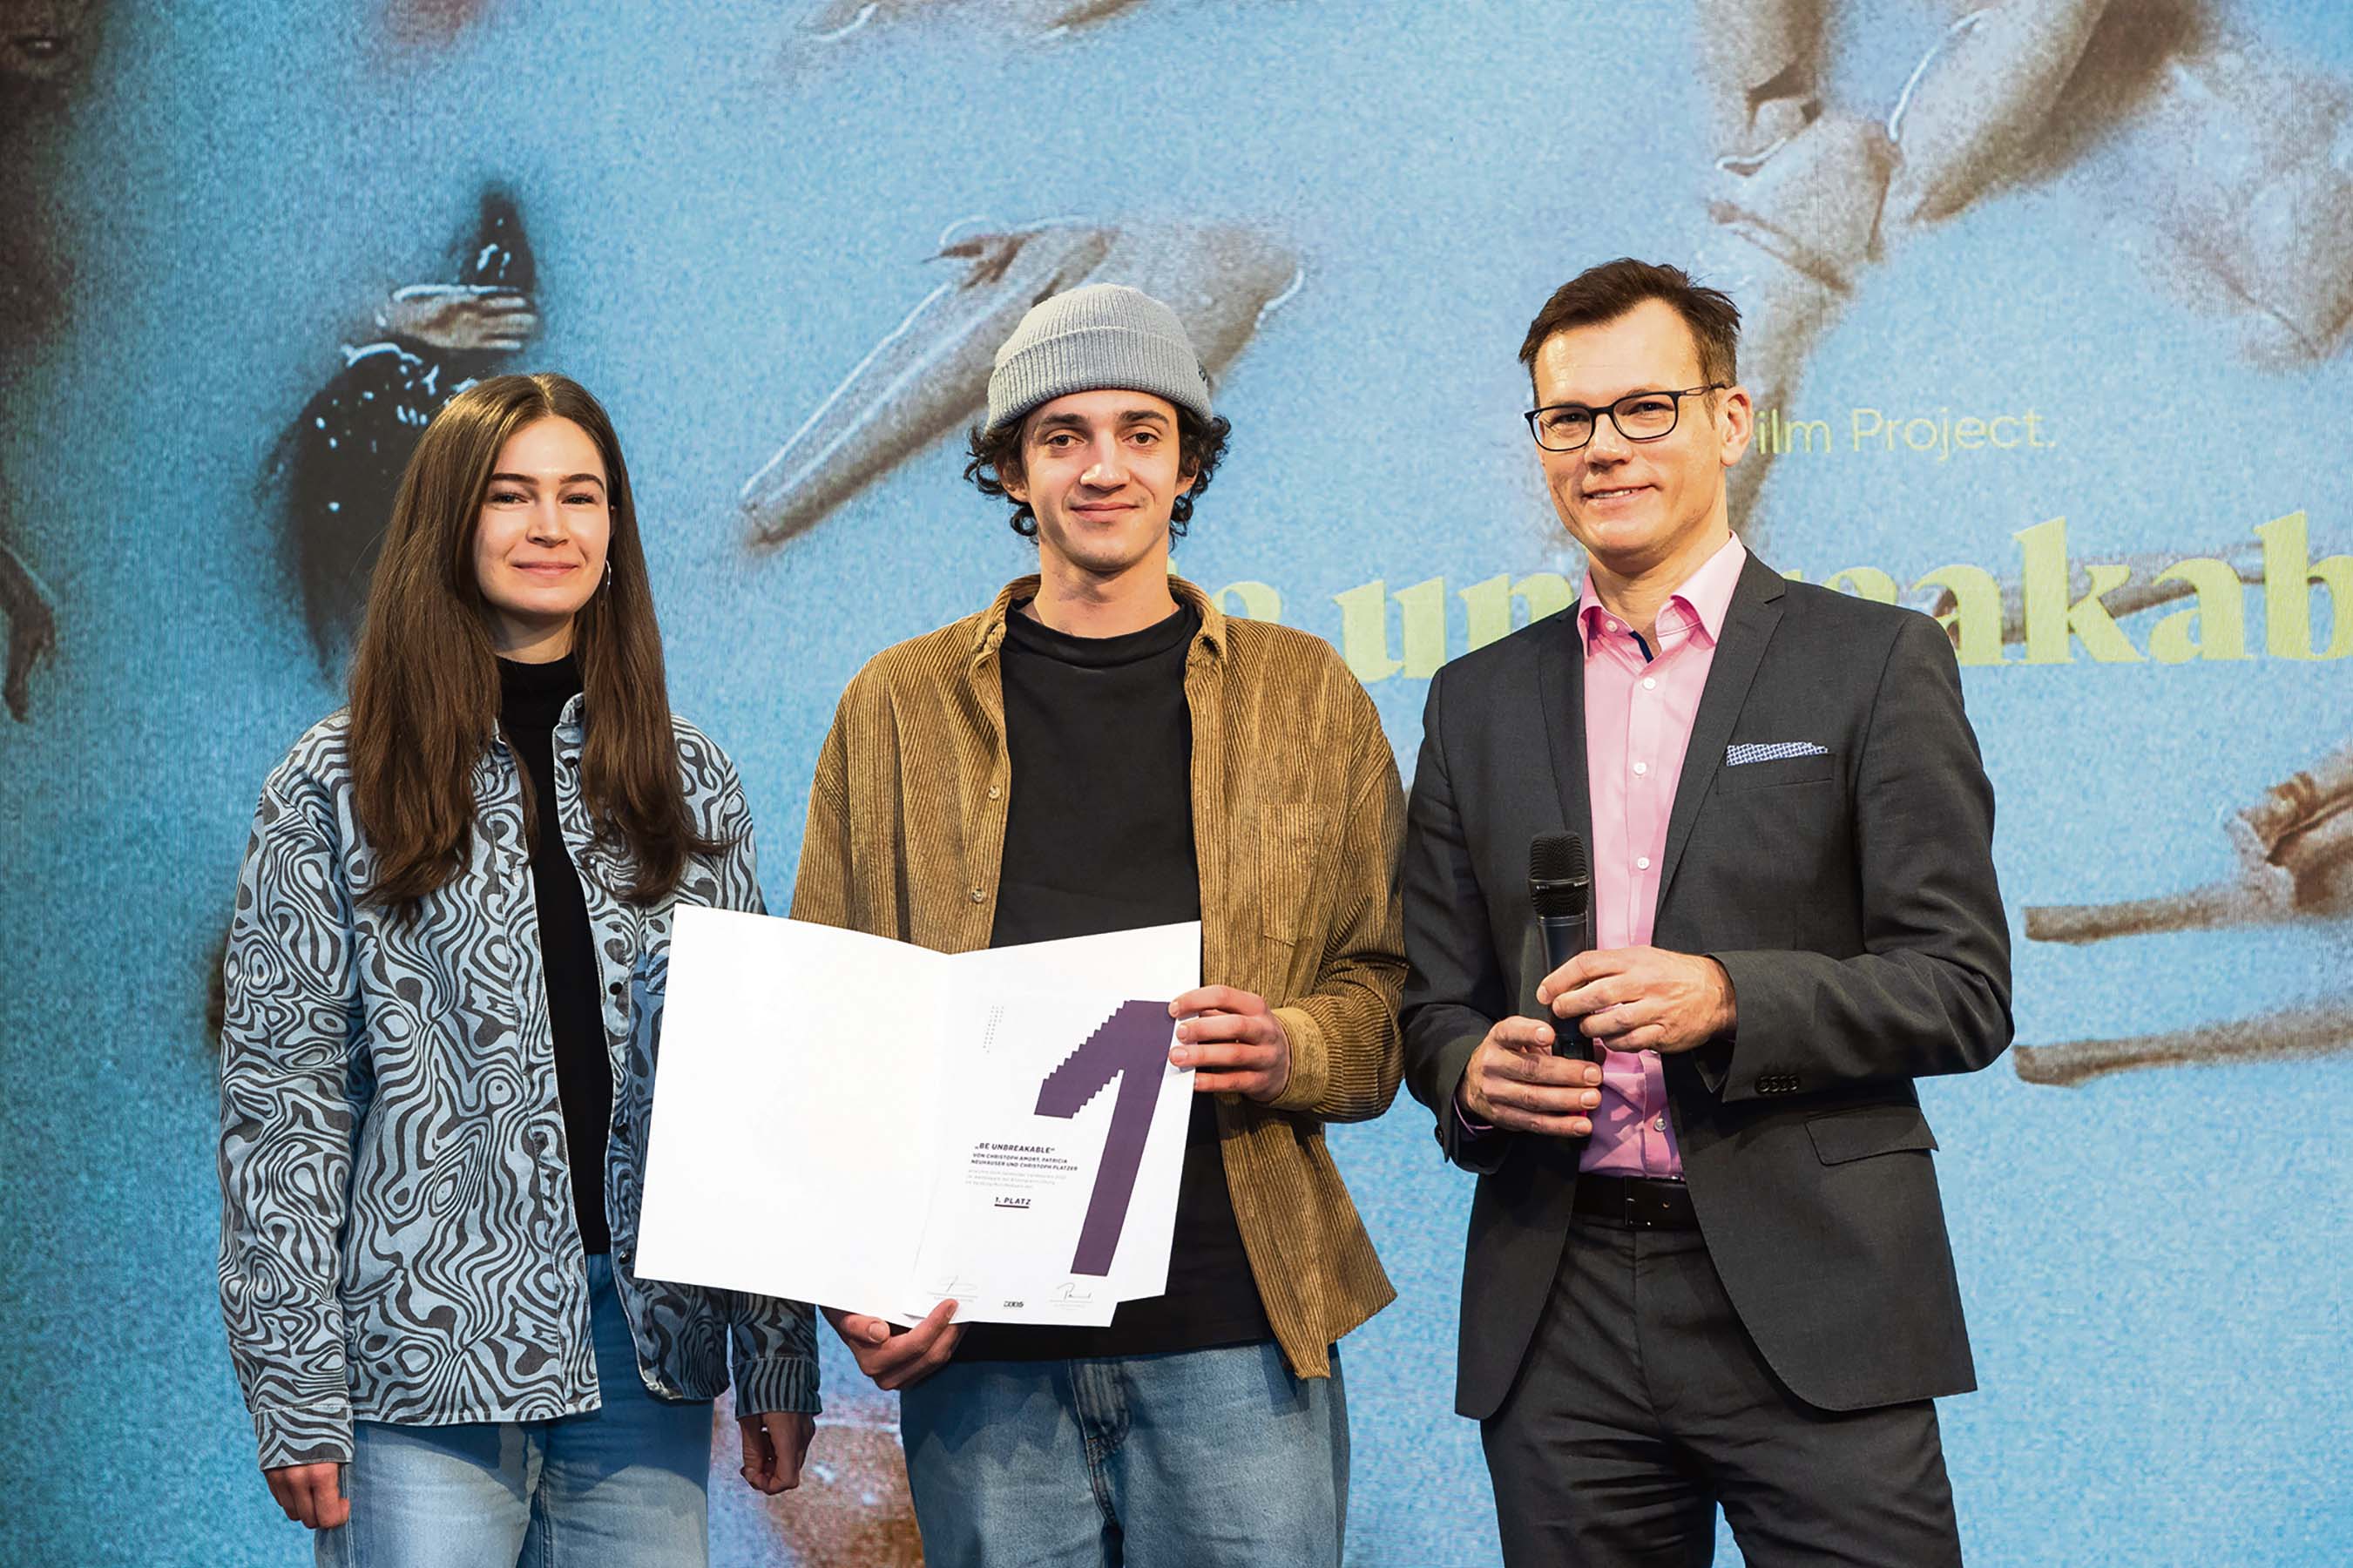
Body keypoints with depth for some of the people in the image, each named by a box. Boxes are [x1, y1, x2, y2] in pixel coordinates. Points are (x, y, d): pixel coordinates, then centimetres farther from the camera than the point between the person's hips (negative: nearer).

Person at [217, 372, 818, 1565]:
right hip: (427, 1348, -3)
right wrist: (295, 1392, -8)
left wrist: (781, 1359, 4)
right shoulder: (336, 786, -1)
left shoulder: (689, 782, 9)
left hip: (648, 1346, 3)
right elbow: (280, 1100, -3)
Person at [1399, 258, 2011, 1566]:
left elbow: (1964, 989, -3)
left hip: (1808, 1301, -3)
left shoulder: (1876, 662, 3)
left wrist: (1729, 997, -18)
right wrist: (1473, 1073, -7)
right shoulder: (1479, 700, 14)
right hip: (1556, 1319, 3)